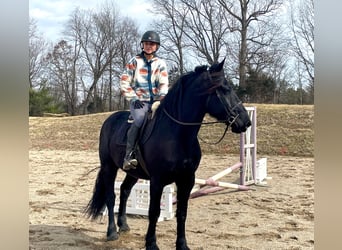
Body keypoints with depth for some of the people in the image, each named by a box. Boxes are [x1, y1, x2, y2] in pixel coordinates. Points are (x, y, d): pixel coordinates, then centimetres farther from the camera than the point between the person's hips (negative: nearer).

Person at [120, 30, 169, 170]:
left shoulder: (160, 63, 13)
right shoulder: (135, 62, 7)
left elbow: (164, 84, 3)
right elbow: (124, 82, 2)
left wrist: (163, 98, -15)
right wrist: (134, 98, -9)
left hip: (156, 100, 3)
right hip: (139, 101, -3)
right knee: (140, 119, -34)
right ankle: (129, 156, -28)